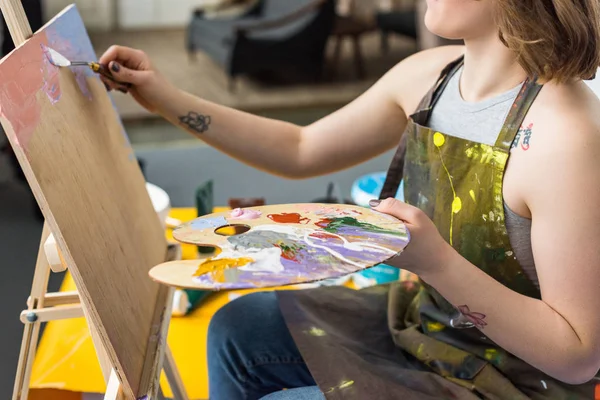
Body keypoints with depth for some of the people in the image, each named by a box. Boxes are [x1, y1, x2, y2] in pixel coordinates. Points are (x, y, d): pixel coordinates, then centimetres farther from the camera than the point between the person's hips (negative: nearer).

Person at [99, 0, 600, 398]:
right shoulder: (429, 74, -7)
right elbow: (301, 150, 6)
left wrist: (436, 263, -35)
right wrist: (170, 101, 1)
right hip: (418, 321, 7)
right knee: (239, 328, 11)